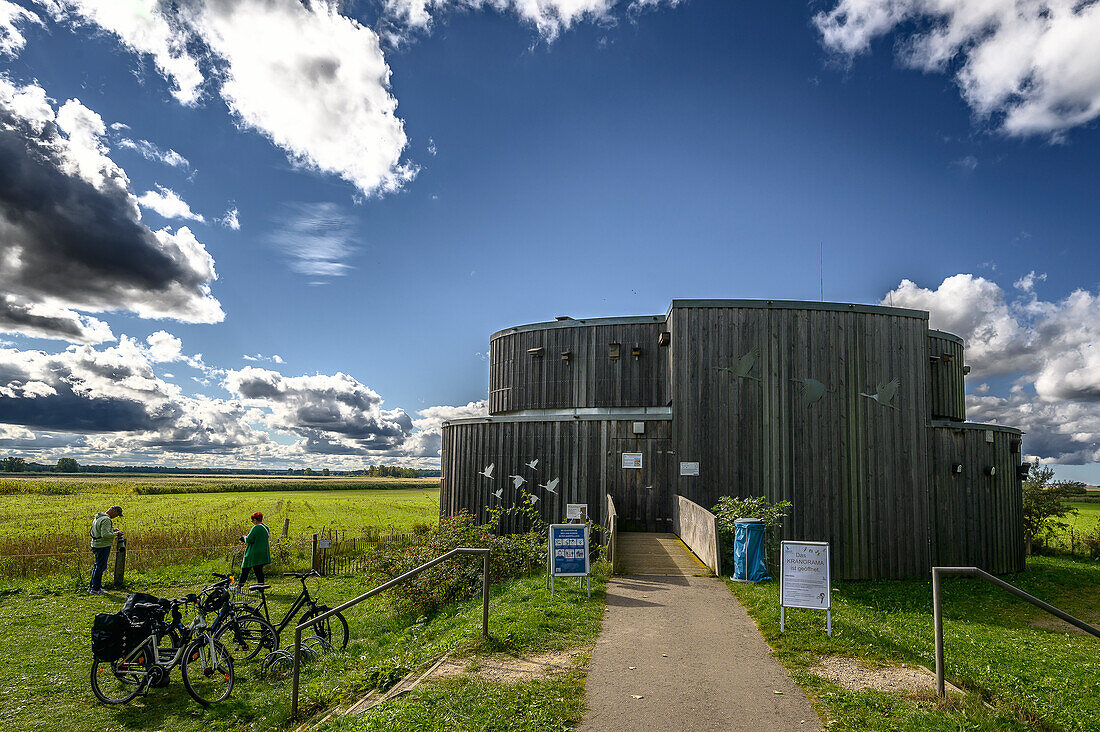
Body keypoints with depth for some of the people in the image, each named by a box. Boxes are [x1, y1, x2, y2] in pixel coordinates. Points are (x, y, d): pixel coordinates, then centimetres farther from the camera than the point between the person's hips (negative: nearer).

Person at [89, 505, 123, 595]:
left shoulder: (97, 517, 13)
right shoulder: (106, 520, -20)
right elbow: (105, 534, -26)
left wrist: (112, 529, 14)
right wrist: (116, 534, -13)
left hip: (95, 545, 10)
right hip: (103, 546, -10)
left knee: (97, 566, 18)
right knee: (100, 567, -2)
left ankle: (92, 587, 26)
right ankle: (95, 589, 3)